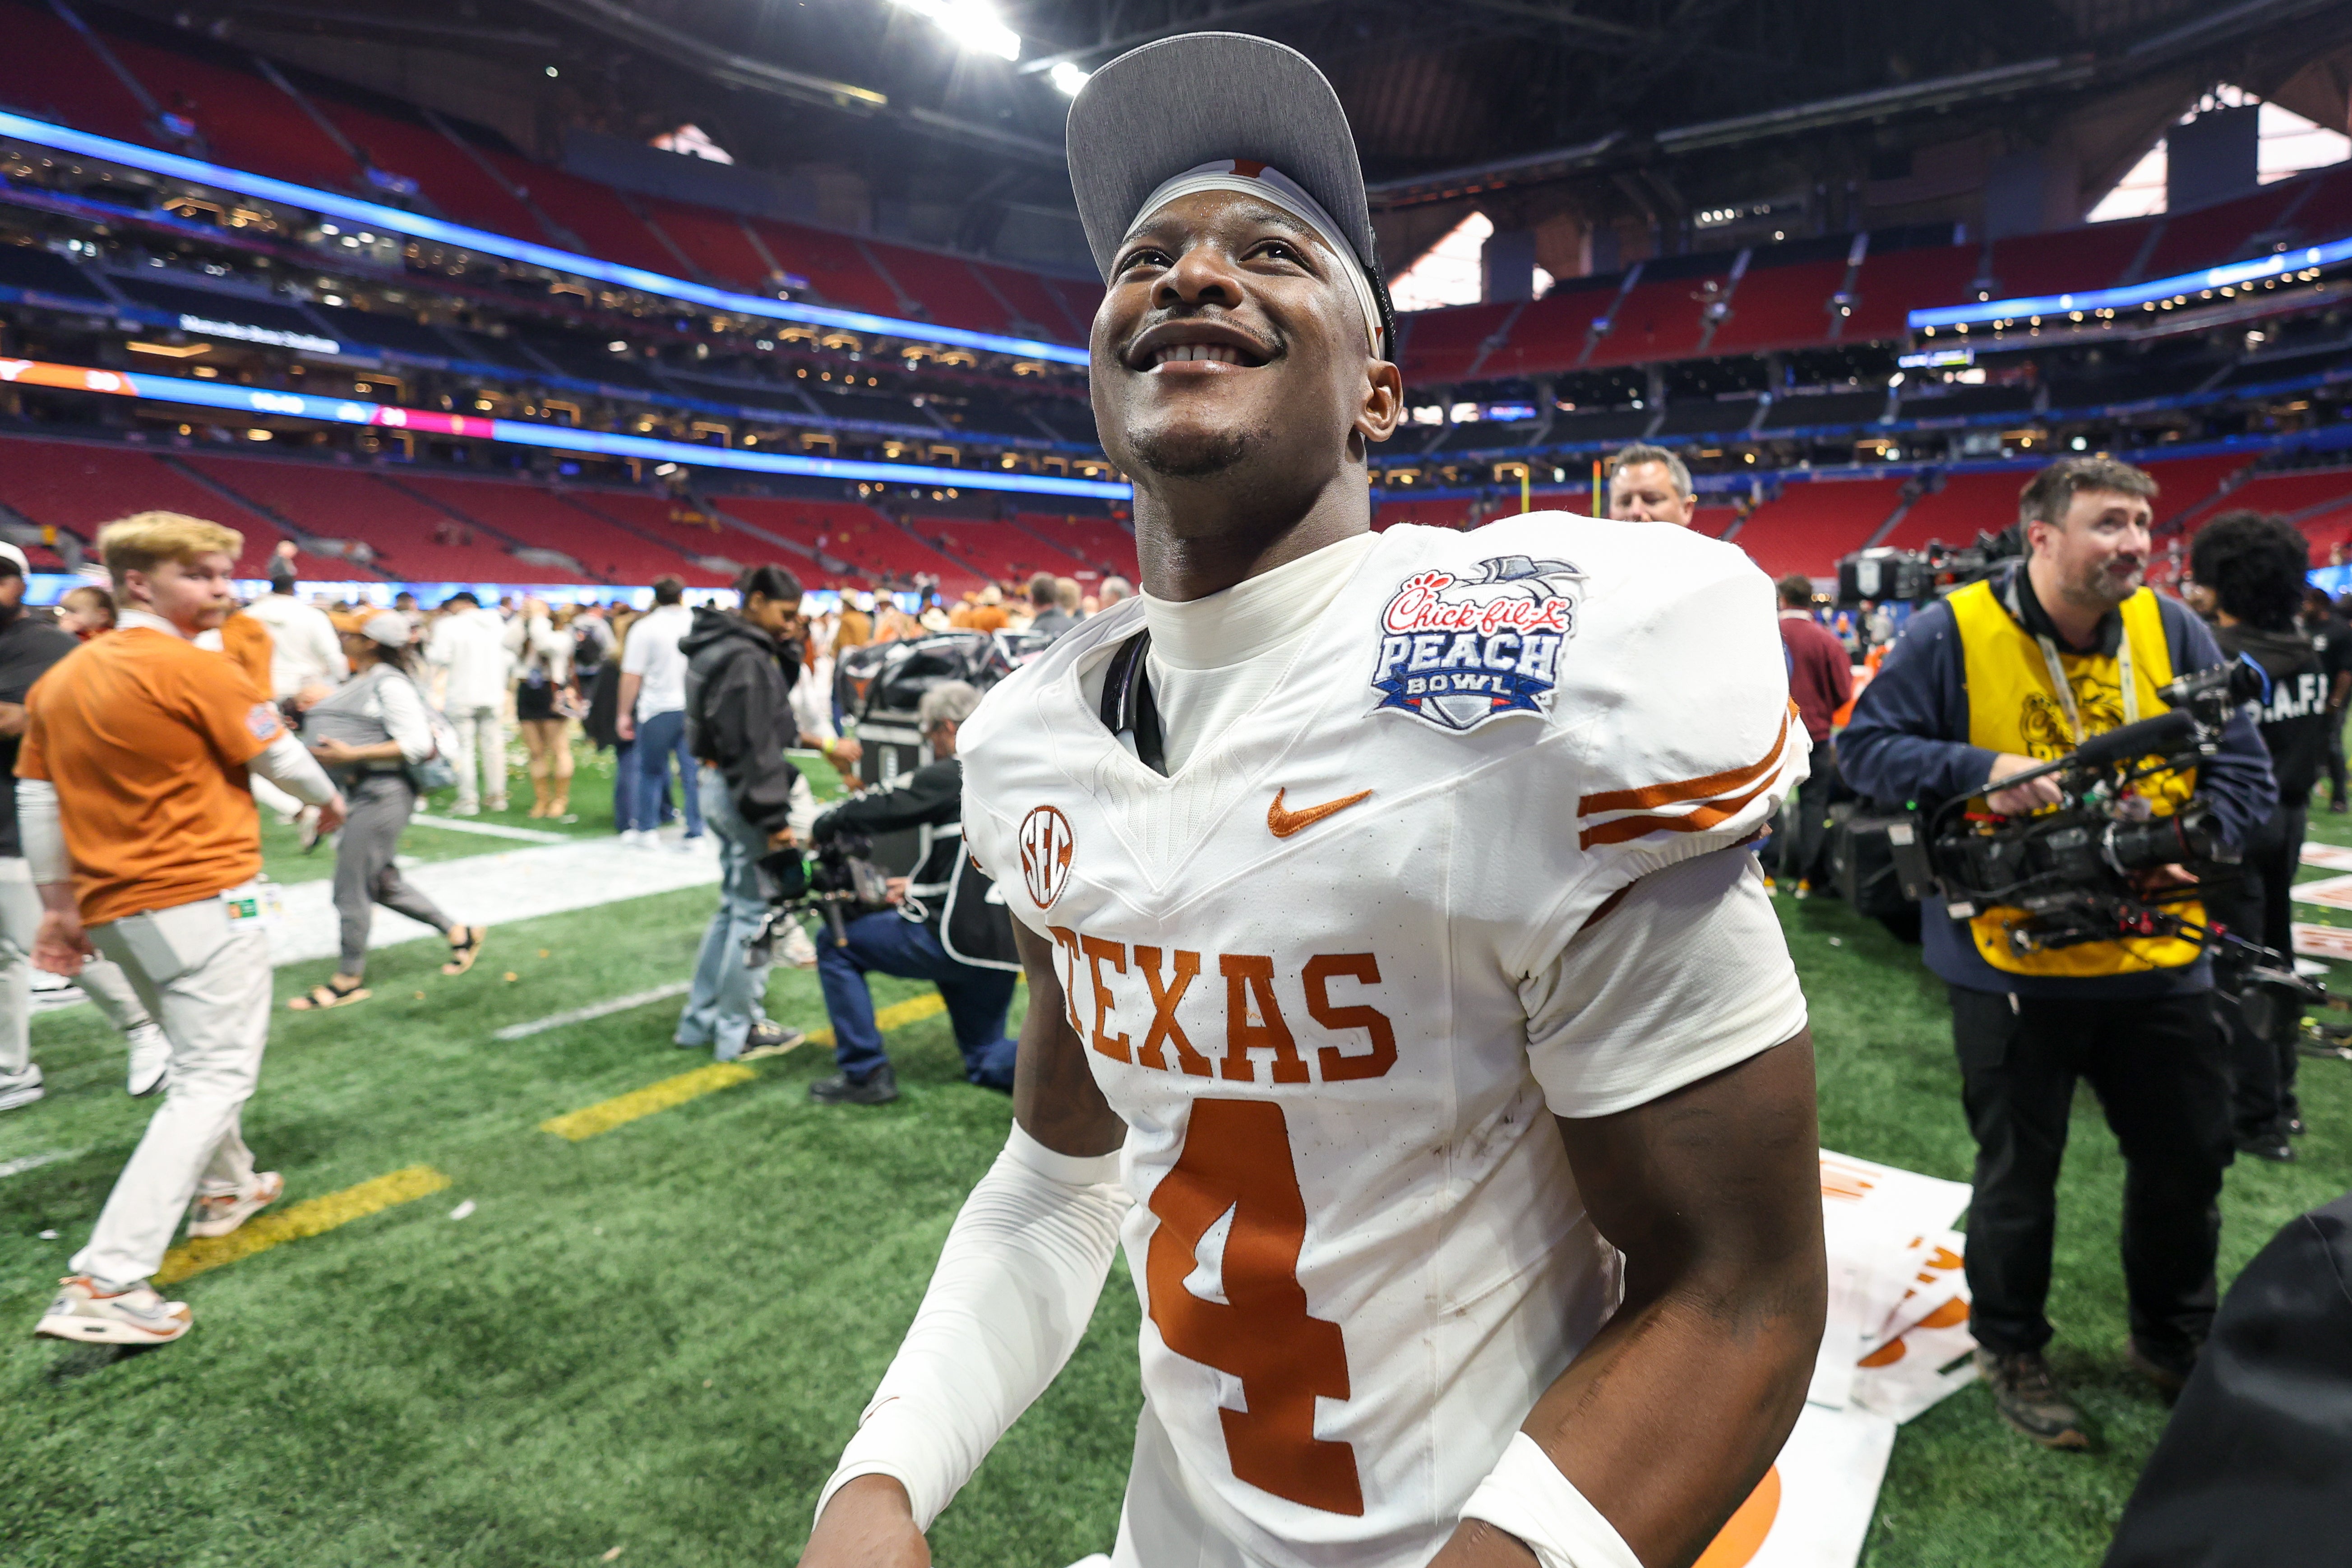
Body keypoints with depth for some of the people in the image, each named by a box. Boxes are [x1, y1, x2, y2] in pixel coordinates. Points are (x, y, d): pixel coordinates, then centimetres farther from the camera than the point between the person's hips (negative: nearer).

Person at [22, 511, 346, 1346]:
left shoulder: (59, 680, 9)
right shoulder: (196, 669, -13)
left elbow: (36, 799, 12)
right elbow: (281, 759, -4)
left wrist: (60, 905, 18)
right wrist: (330, 800, 17)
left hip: (115, 906, 9)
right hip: (204, 900, -8)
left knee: (197, 1056, 27)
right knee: (214, 1080, -5)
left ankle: (226, 1188, 46)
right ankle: (104, 1284, -11)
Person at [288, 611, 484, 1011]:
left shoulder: (389, 683, -14)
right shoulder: (357, 682, 15)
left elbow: (417, 744, -21)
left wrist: (350, 754, -24)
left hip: (381, 794, -10)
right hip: (357, 794, 10)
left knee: (351, 888, -2)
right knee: (384, 884, 16)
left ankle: (349, 979, 12)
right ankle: (458, 933, 27)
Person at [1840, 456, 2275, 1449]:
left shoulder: (2172, 633, 1)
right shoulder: (1955, 634, -12)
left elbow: (2241, 769, 4)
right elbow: (1864, 744, -11)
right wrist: (1979, 769, -26)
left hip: (2156, 958, 5)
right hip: (2012, 963, -4)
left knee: (2188, 1157, 19)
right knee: (2019, 1171, 11)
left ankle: (2173, 1339, 44)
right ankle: (2010, 1350, 34)